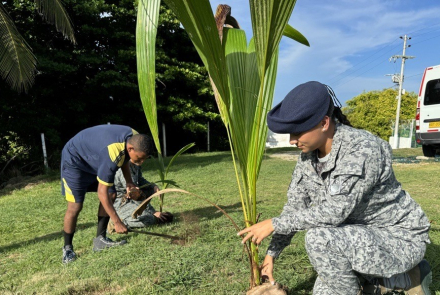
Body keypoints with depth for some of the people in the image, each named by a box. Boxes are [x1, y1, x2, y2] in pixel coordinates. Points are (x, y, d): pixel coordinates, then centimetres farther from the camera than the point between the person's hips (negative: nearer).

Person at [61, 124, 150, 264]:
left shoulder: (134, 137, -16)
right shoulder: (112, 154, -40)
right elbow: (102, 192, -33)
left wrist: (129, 181, -3)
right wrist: (117, 222, -26)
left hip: (93, 159, 8)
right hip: (74, 160, -8)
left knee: (111, 195, -3)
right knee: (75, 206, -9)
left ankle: (100, 239, 8)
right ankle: (67, 248, 12)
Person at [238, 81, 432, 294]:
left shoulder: (364, 149, -31)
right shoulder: (309, 154, -7)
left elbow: (334, 211, -35)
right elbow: (295, 207, 0)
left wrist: (274, 224, -27)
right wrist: (271, 253, -1)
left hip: (399, 238, -8)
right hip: (363, 239, 8)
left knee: (319, 237, -32)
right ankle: (405, 277, 22)